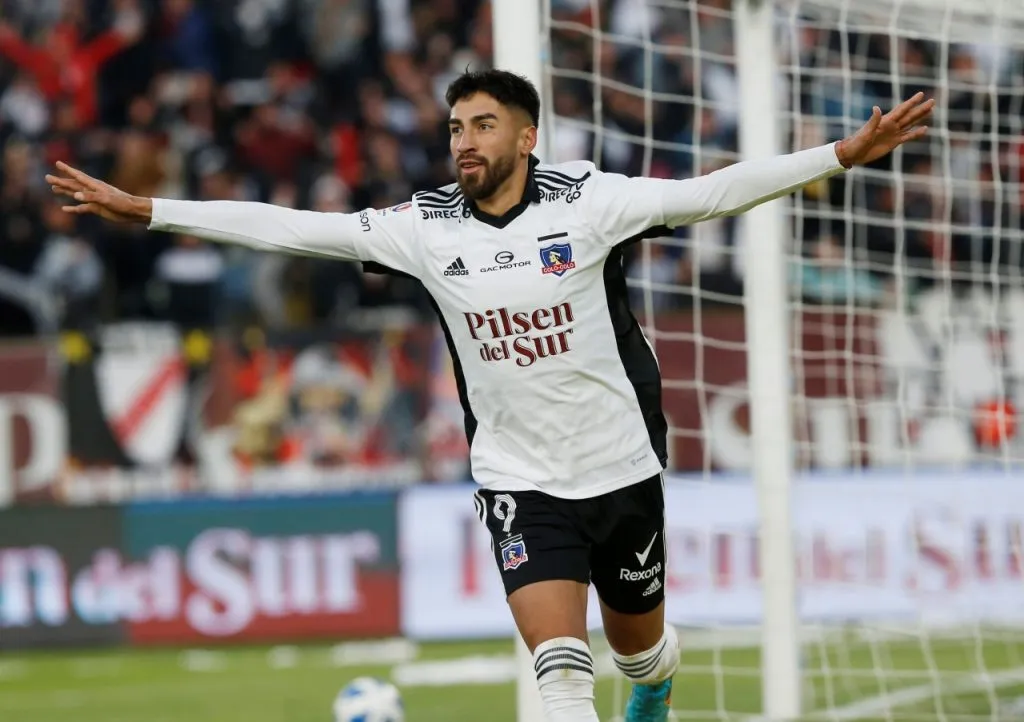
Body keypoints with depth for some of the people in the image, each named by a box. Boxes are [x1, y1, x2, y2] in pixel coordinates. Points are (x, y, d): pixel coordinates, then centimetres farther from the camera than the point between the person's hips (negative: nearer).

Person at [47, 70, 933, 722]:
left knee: (639, 644, 19)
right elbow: (291, 227, -5)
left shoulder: (586, 200, -12)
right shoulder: (426, 226, -6)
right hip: (520, 482, 0)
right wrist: (141, 209, -7)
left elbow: (711, 193, -18)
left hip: (622, 466, 0)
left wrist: (846, 153, -27)